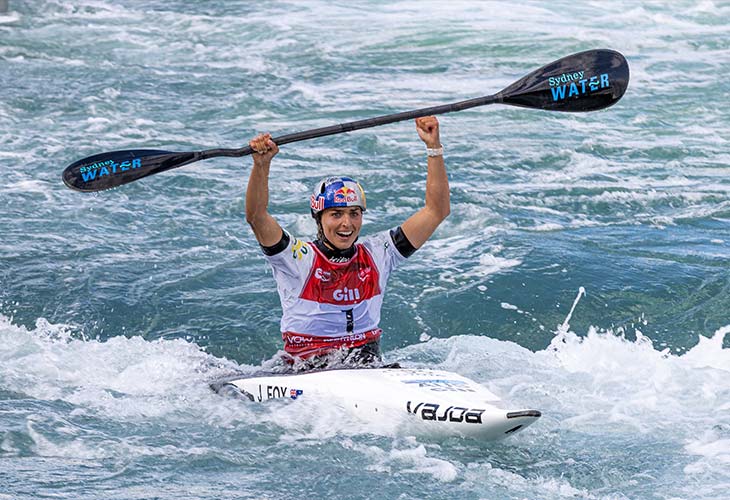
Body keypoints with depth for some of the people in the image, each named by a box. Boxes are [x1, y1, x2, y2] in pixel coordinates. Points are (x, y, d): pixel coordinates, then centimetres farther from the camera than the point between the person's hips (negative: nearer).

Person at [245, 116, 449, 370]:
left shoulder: (377, 254, 8)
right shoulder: (298, 257, -2)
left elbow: (437, 211, 6)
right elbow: (256, 216, -17)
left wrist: (433, 147, -2)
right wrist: (261, 165, -33)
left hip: (370, 367, 3)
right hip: (308, 372, -3)